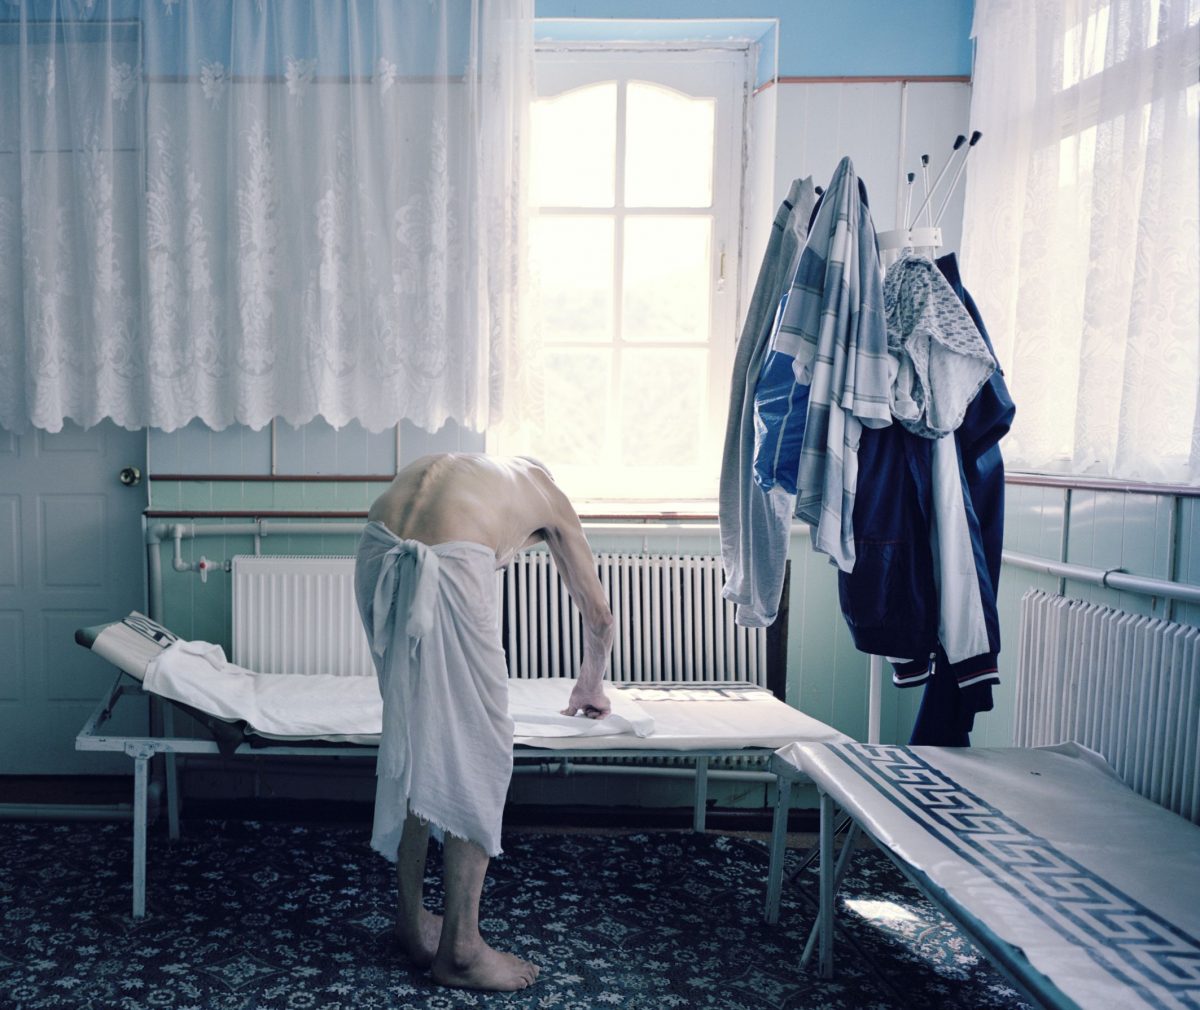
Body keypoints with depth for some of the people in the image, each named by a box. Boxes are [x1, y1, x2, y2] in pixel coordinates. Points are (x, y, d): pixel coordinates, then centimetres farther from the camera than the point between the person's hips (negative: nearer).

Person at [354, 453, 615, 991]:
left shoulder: (471, 468, 41)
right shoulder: (548, 495, 30)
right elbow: (598, 615, 36)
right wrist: (589, 686, 55)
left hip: (378, 550, 6)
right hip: (448, 564, -6)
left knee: (410, 736, 19)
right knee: (477, 751, 8)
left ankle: (412, 921, 31)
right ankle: (459, 948, 17)